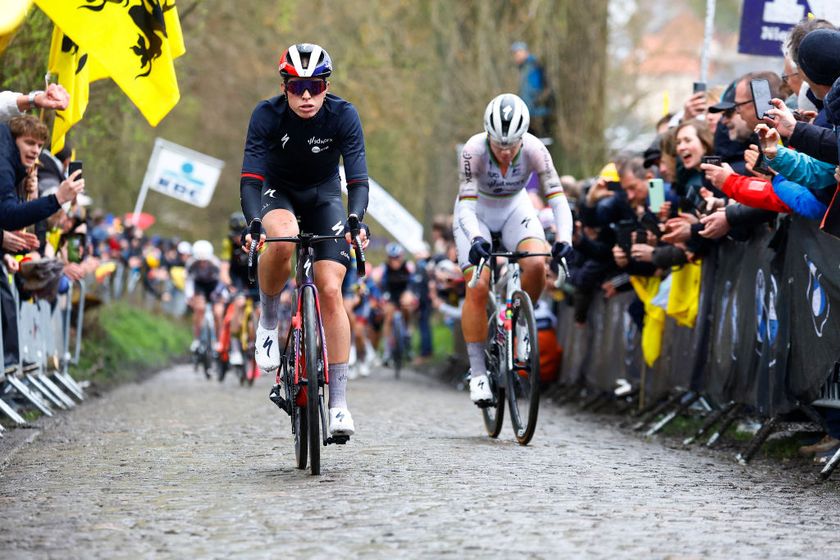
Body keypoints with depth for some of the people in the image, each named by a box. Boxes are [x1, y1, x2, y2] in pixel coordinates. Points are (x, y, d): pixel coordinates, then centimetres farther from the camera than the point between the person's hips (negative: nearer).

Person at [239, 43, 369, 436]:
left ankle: (339, 404, -10)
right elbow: (250, 178, -29)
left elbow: (358, 177, -27)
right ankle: (268, 321, -10)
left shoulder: (343, 115, -23)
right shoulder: (267, 115, -24)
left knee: (331, 290, -14)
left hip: (324, 195, 1)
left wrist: (355, 220, -46)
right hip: (277, 192, -1)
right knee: (284, 240, -38)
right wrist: (254, 224, -47)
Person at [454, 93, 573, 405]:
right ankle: (477, 373, -10)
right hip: (477, 213, -1)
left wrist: (564, 239, -47)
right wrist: (475, 239, -53)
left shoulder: (534, 150, -27)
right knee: (478, 288, -17)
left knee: (536, 265, -27)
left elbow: (558, 199, -31)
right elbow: (466, 205, -34)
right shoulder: (474, 150, -31)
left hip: (515, 209, 1)